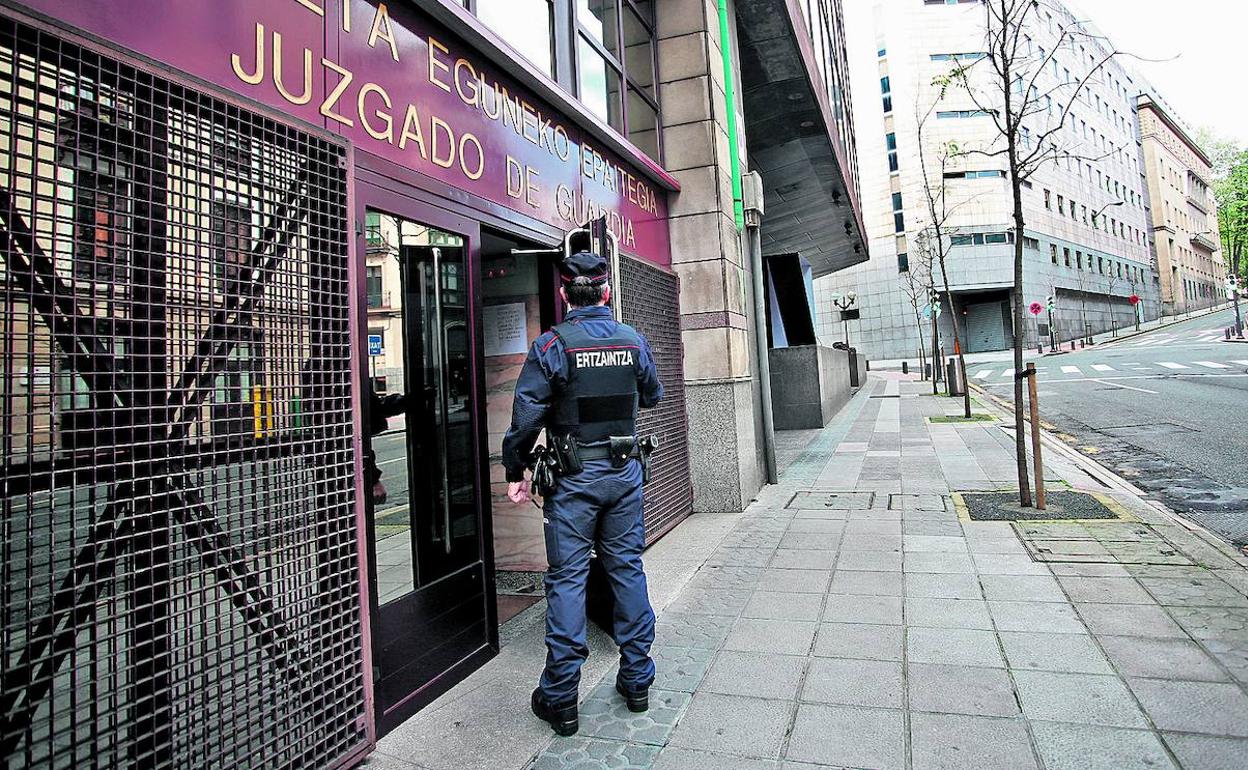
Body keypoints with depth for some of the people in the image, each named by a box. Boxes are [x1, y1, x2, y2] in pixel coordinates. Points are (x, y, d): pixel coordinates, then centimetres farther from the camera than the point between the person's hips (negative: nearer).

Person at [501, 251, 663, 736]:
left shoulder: (551, 345, -10)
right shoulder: (634, 340, 2)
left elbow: (527, 413, -11)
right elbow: (653, 396, 17)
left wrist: (515, 471, -1)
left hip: (575, 477, -3)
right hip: (625, 472, 4)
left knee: (567, 578, 4)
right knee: (627, 568, 13)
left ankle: (560, 698, 12)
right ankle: (636, 680, 25)